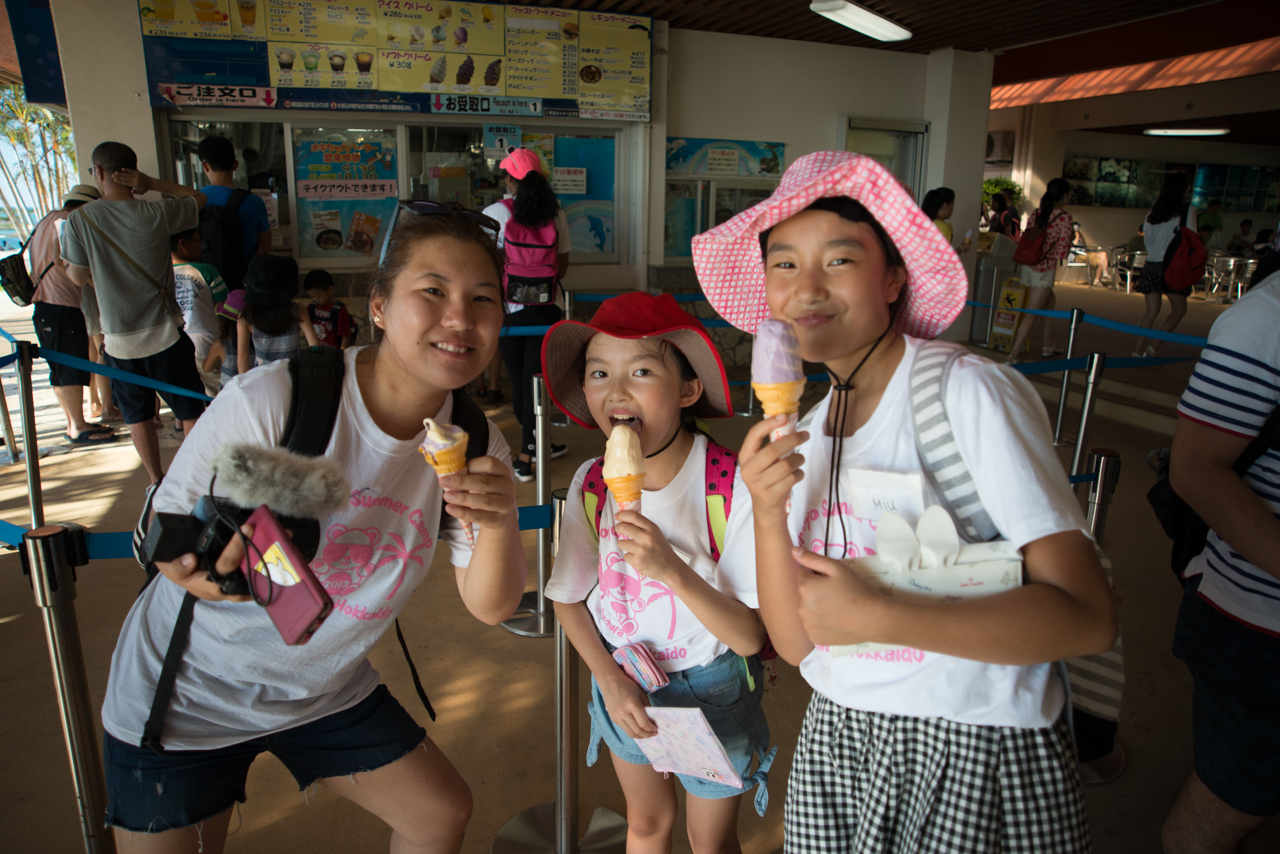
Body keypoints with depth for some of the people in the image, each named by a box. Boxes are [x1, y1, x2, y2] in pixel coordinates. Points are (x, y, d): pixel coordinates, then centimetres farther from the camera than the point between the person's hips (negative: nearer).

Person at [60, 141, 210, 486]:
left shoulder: (79, 220, -8)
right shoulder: (156, 214, -11)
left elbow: (79, 277, 1)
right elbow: (199, 197, 7)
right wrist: (153, 183, -2)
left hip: (118, 339, 1)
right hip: (165, 334, -1)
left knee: (137, 416, 17)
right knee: (190, 410, 10)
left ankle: (157, 482, 26)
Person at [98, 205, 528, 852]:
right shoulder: (271, 401, -28)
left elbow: (491, 607, -13)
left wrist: (500, 523, -34)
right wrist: (210, 568, -40)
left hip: (325, 692, 4)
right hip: (188, 692, -4)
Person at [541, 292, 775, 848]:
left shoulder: (733, 488, -29)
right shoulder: (590, 484, -16)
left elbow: (751, 637, -26)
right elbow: (568, 598, -1)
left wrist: (672, 570, -40)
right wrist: (610, 680, -13)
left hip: (711, 691, -3)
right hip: (620, 681, 3)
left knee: (711, 840, 23)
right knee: (646, 821, 28)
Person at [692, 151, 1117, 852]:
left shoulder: (971, 392, -18)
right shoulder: (803, 433, 1)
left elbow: (1087, 615, -22)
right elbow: (795, 641, -3)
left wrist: (876, 616, -26)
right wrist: (767, 512, -19)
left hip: (979, 748, -5)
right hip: (837, 738, 6)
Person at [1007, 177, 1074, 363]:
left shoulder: (1036, 213, 5)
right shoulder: (1065, 218, -12)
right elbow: (1062, 252, -14)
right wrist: (1071, 237, 4)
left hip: (1027, 265, 8)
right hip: (1044, 269, -8)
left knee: (1050, 301, 26)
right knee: (1032, 313, -4)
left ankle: (1048, 345, 34)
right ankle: (1013, 355, -9)